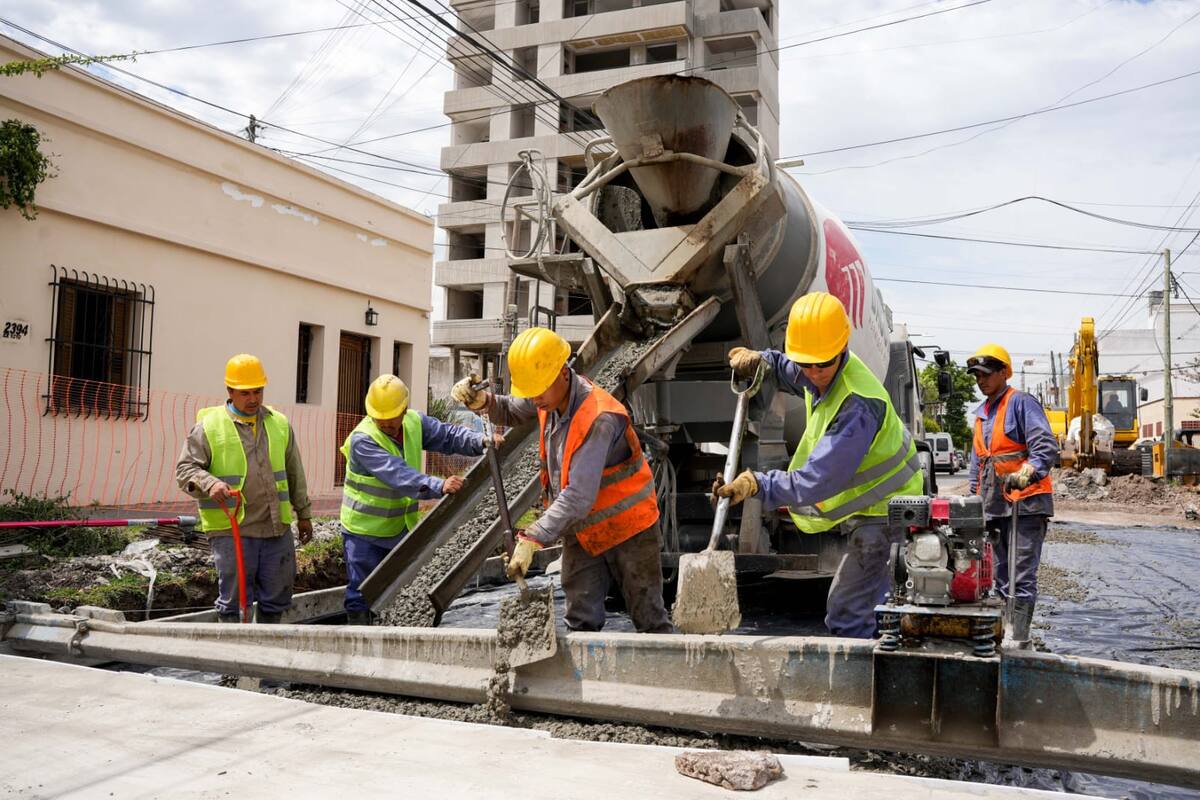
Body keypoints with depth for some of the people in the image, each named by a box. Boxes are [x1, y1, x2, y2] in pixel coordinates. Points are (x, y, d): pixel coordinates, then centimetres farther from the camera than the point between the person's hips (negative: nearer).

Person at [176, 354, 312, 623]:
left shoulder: (279, 424, 13)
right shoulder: (209, 426, -1)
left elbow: (294, 474, 19)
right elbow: (185, 469, -3)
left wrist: (303, 513, 20)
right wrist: (210, 483, -23)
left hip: (277, 528, 4)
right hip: (231, 530, -4)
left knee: (276, 596, 11)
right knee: (233, 599, 2)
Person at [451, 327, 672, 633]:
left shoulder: (600, 418, -32)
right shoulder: (551, 397, -7)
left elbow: (579, 495, -37)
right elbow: (512, 412, 14)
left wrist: (532, 539, -41)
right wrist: (482, 402, -8)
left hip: (627, 527, -7)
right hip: (581, 530, 7)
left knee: (650, 620, 5)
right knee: (581, 623, 8)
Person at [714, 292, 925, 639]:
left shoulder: (859, 404, -34)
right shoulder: (825, 375, -4)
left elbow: (819, 479, -40)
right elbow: (794, 373, 22)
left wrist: (759, 485, -50)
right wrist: (761, 361, 2)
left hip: (882, 516, -10)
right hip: (873, 512, 10)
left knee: (847, 616, -13)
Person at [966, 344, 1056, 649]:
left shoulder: (1021, 403, -5)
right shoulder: (981, 413, 20)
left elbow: (1046, 446, -17)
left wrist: (1027, 473, -33)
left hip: (1025, 503, -8)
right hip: (993, 506, 8)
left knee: (1022, 575, -8)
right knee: (1001, 575, 13)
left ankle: (1018, 639, -7)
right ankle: (1001, 633, 21)